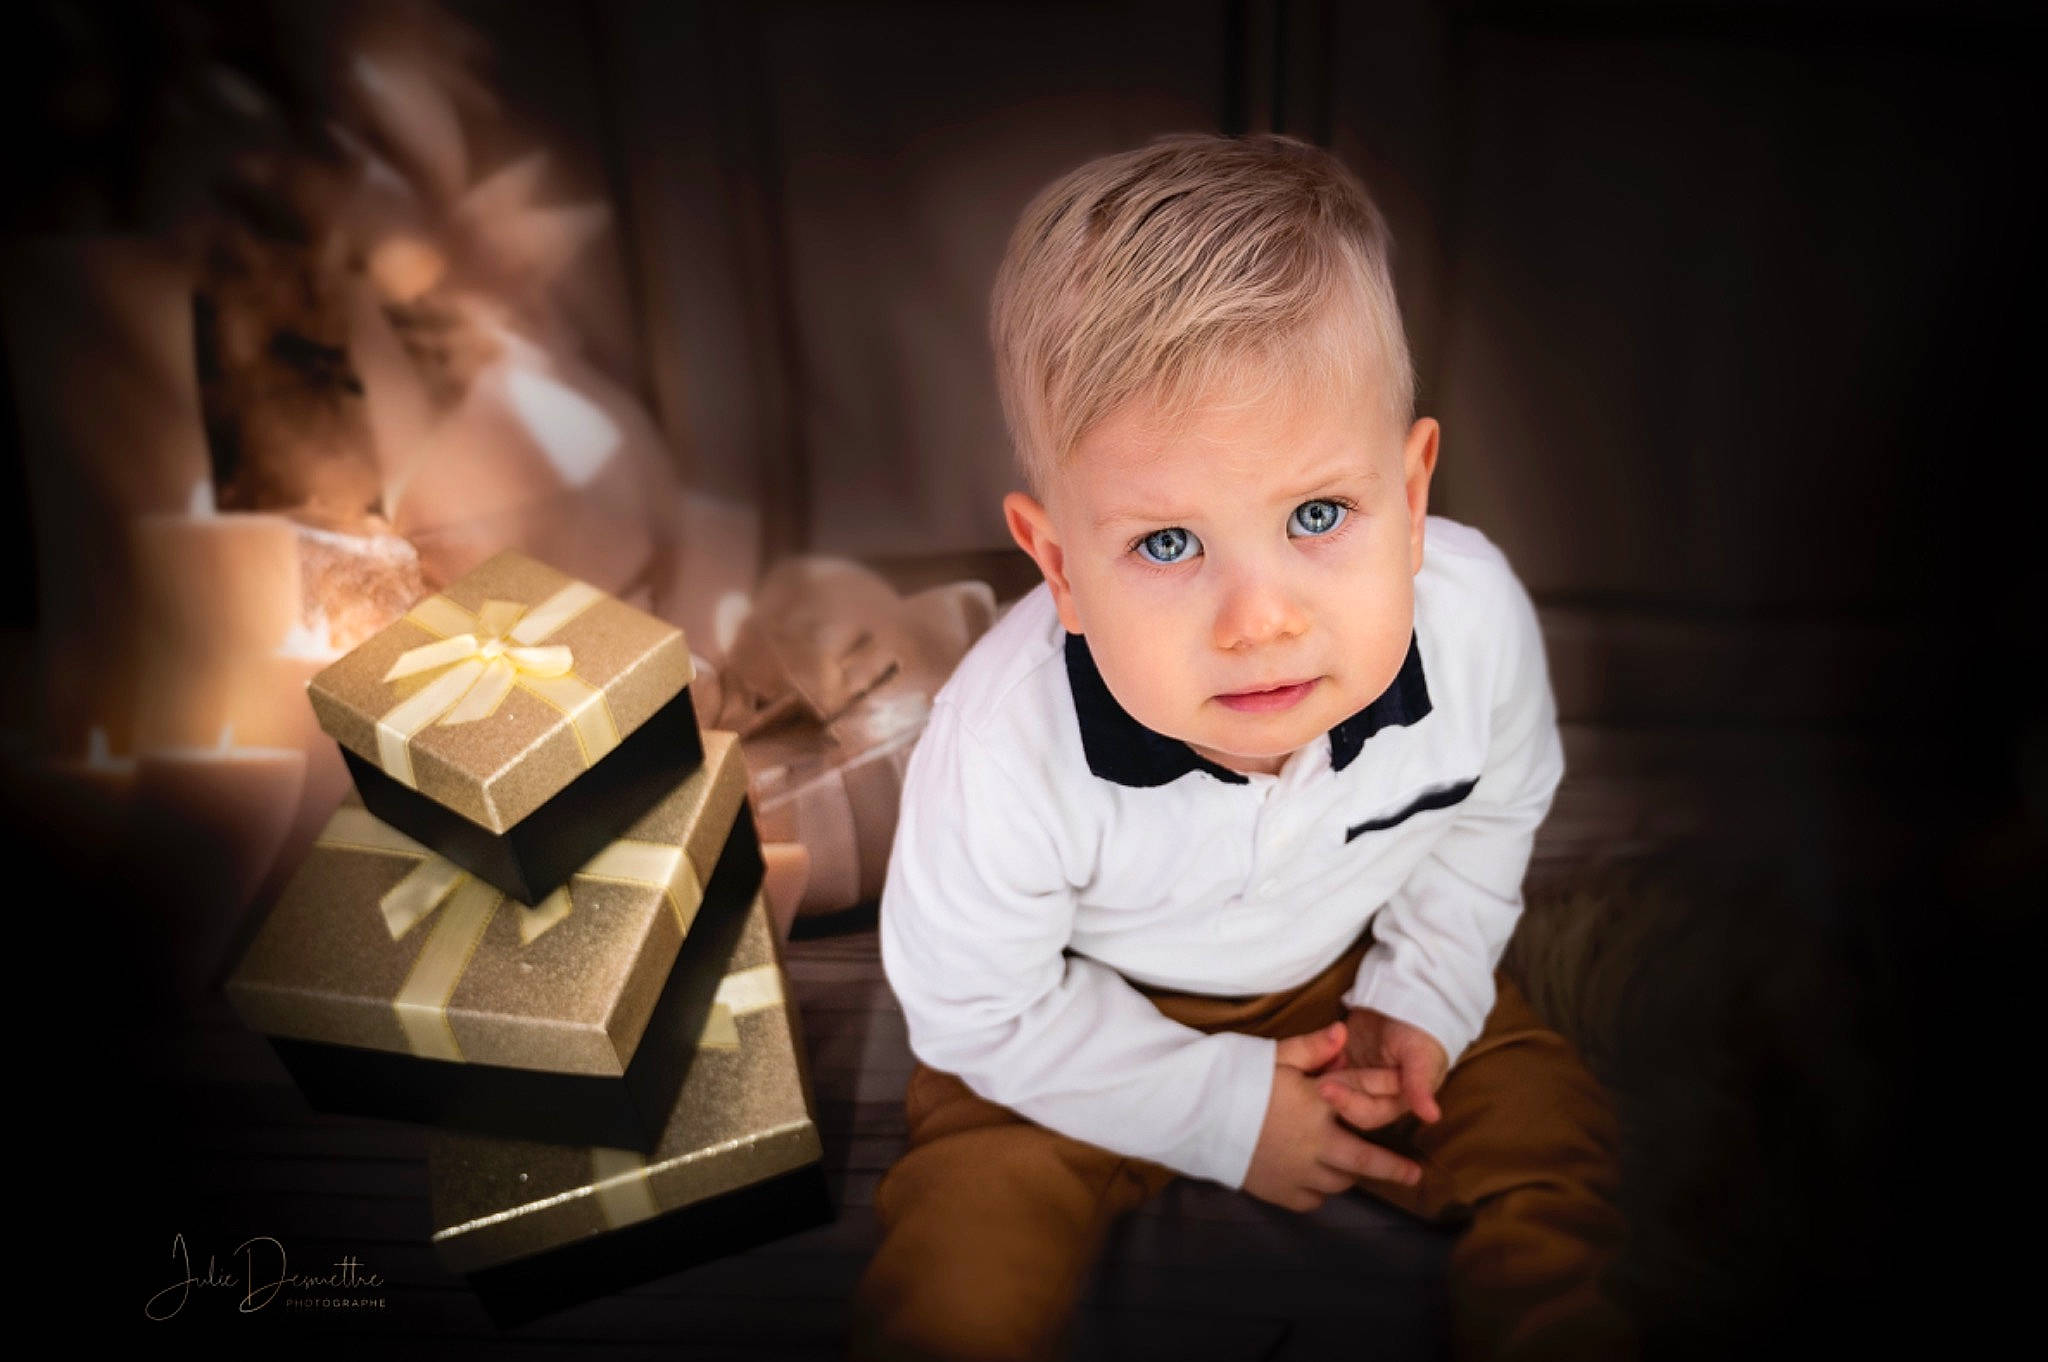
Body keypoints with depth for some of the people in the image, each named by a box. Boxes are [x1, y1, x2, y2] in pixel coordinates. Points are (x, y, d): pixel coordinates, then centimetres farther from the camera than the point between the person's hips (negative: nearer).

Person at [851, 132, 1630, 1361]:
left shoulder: (1477, 618, -27)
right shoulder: (1005, 750, -38)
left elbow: (1496, 805, -2)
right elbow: (973, 1006, -19)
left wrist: (1422, 995, -8)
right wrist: (1222, 1109, -16)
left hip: (1353, 966, 4)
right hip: (1089, 1026, -3)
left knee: (1549, 1132, 3)